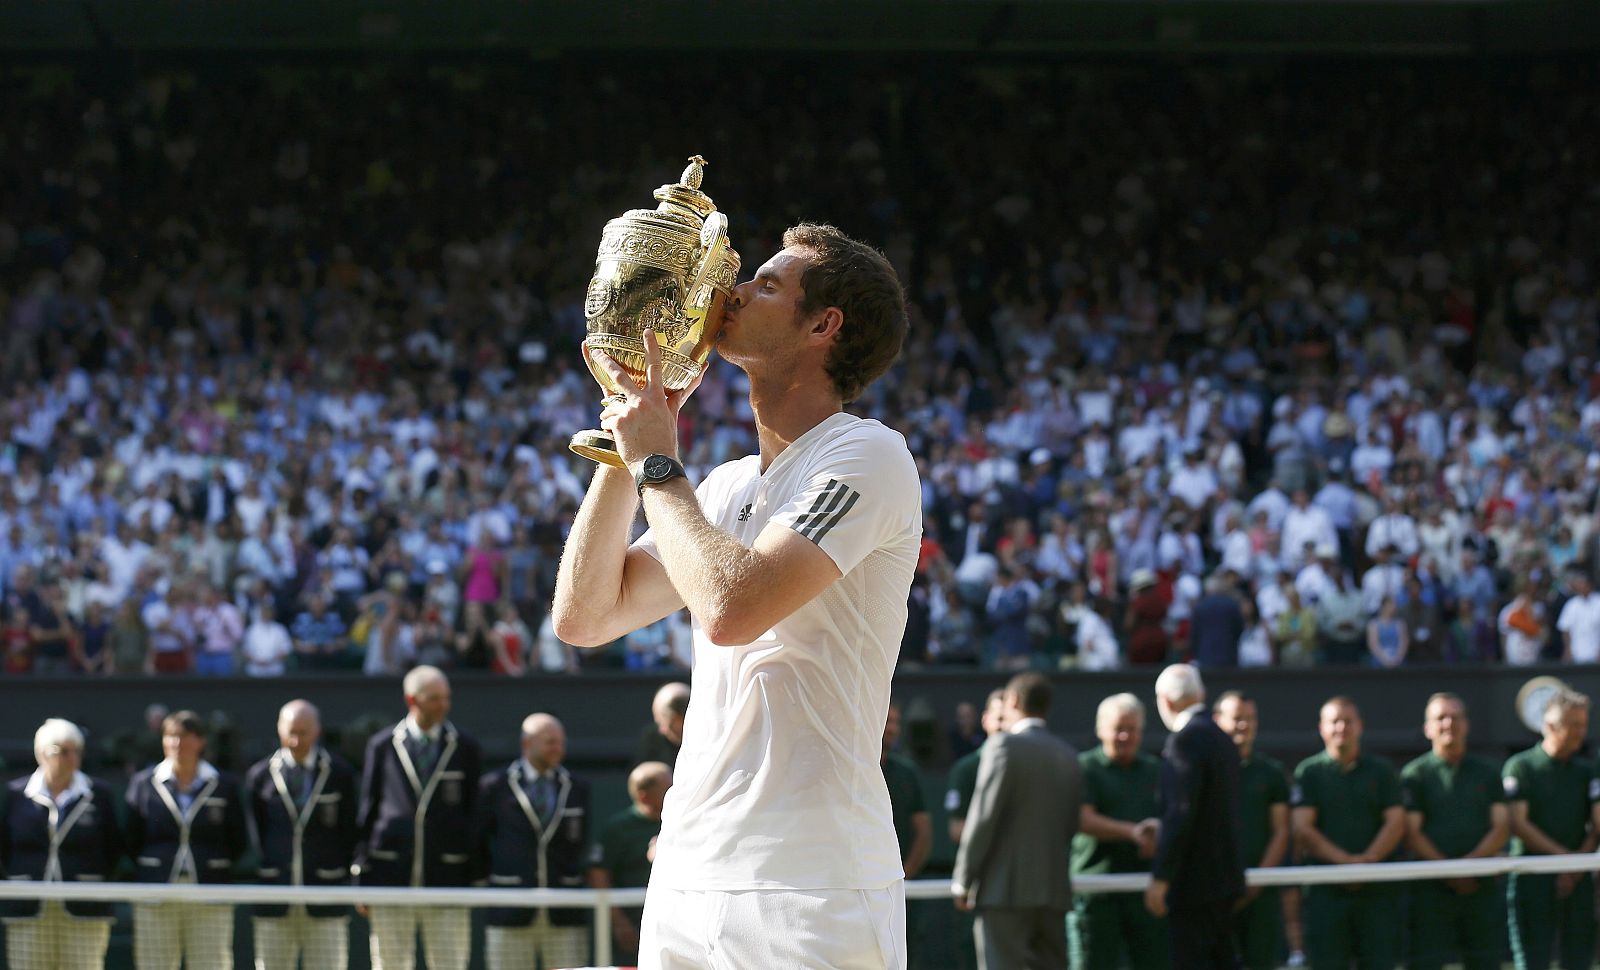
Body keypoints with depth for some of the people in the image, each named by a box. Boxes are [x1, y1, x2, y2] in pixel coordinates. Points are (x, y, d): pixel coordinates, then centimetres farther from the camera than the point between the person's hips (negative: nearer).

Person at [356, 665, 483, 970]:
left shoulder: (465, 748, 7)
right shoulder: (382, 746, 6)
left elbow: (476, 813, 8)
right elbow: (367, 811, 8)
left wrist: (477, 877, 3)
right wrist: (364, 876, 4)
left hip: (447, 875, 0)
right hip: (391, 876, 0)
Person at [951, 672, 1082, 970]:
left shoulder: (1004, 746, -6)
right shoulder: (1068, 755, 14)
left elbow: (983, 817, -10)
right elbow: (1072, 825, 15)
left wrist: (962, 881, -4)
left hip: (1005, 889, -6)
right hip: (1054, 889, 6)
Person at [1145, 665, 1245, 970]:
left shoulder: (1186, 739, -15)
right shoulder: (1221, 739, 13)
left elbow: (1180, 815, -21)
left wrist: (1160, 879, -19)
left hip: (1193, 879, -9)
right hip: (1222, 875, 9)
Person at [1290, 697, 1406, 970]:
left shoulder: (1381, 771, 12)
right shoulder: (1309, 772, 7)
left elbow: (1396, 822, 2)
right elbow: (1302, 829, -3)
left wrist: (1368, 859, -15)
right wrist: (1344, 859, -16)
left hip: (1377, 889, 1)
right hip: (1326, 890, -1)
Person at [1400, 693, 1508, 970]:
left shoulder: (1487, 773, 14)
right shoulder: (1414, 775, 5)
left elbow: (1502, 827, 6)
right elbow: (1412, 833, -3)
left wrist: (1473, 861, -12)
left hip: (1481, 887, 3)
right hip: (1431, 886, -3)